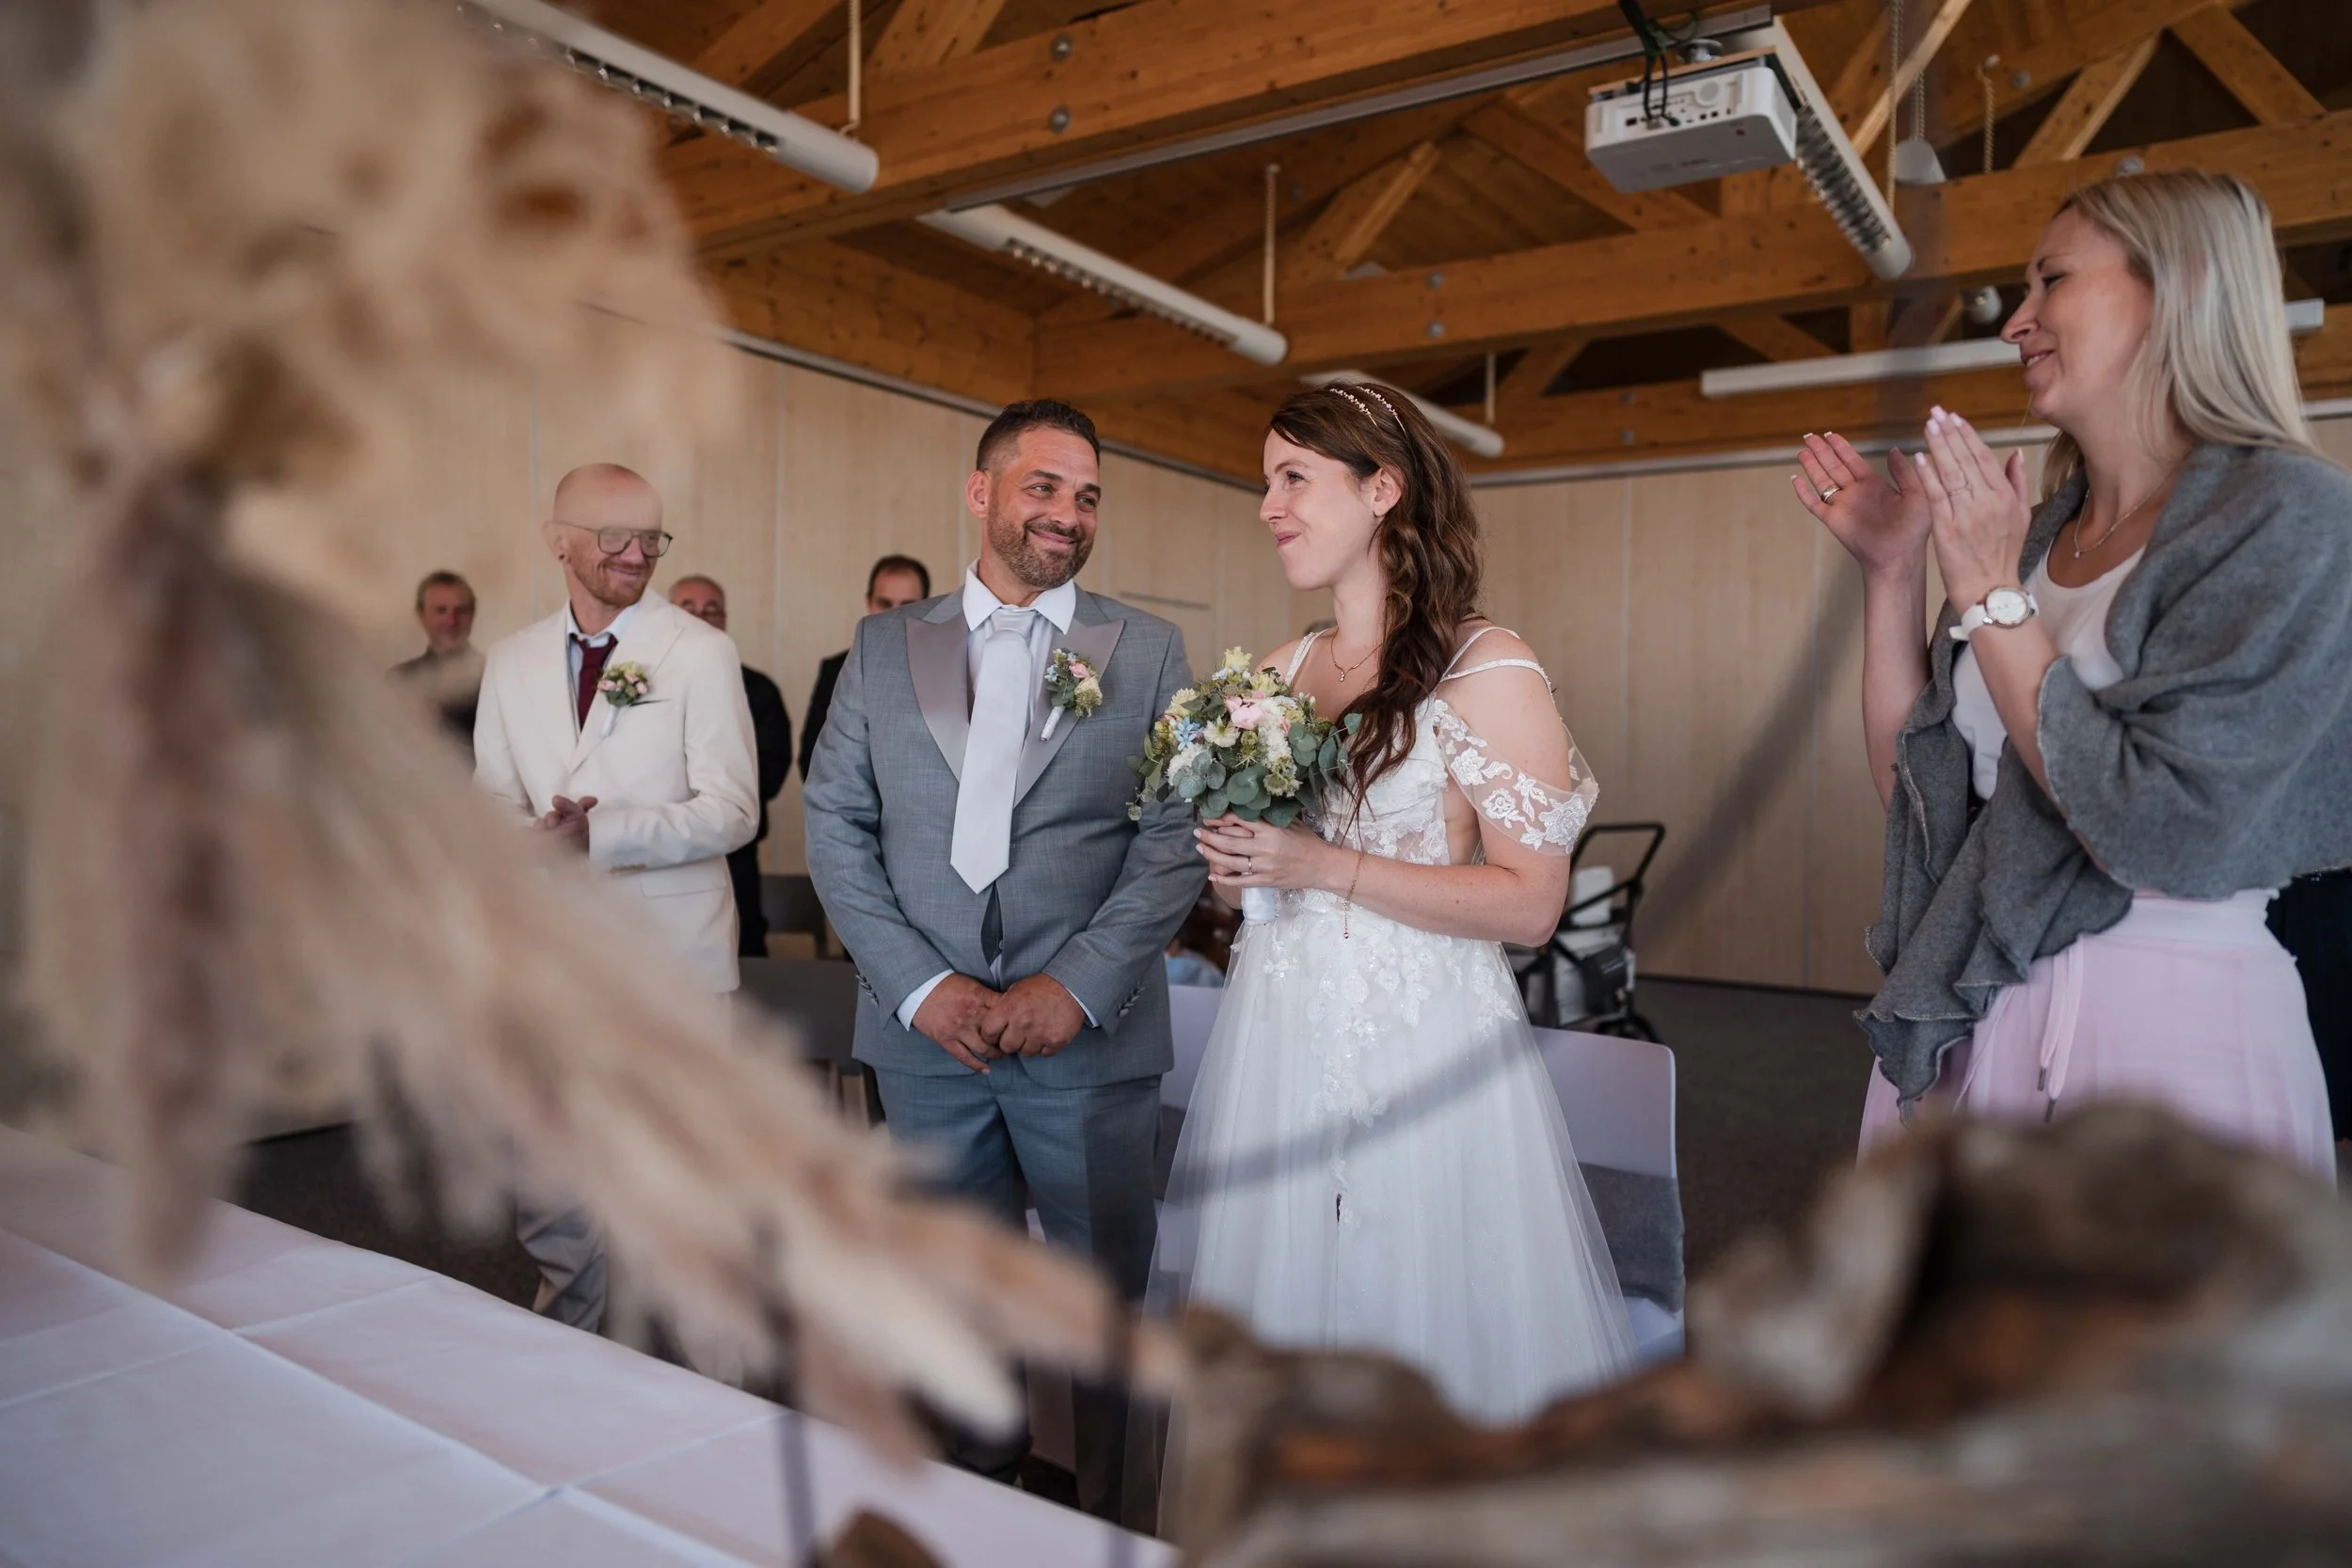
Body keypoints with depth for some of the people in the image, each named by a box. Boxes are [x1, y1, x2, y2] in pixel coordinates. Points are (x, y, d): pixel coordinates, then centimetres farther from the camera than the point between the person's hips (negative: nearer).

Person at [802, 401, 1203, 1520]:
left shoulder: (1148, 651, 1)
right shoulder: (883, 645, 5)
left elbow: (1174, 836, -5)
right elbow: (835, 826, 1)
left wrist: (1079, 985, -15)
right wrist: (920, 985, -10)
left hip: (1089, 1035, -1)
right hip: (926, 1031, 2)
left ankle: (1101, 1509, 35)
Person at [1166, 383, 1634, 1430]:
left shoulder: (1485, 671, -9)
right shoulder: (1273, 673, 10)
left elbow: (1530, 904, -14)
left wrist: (1327, 868, -18)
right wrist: (1233, 865, -2)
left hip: (1424, 1051, -5)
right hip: (1276, 1039, 6)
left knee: (1425, 1320, 6)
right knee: (1278, 1320, 13)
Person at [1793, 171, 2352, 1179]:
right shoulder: (2030, 530, 7)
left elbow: (2167, 838, -21)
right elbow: (1911, 783, 6)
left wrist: (1990, 598, -15)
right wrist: (1891, 573, 0)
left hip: (2173, 1040, -6)